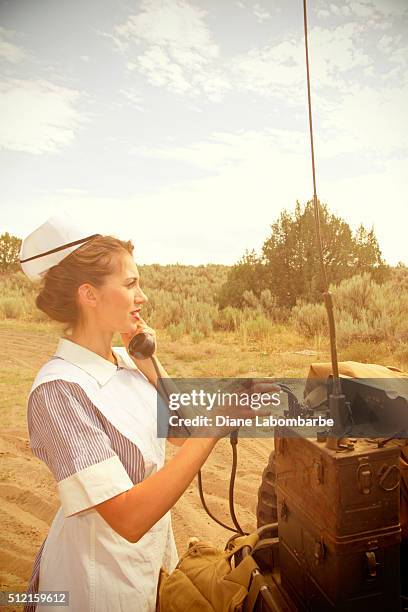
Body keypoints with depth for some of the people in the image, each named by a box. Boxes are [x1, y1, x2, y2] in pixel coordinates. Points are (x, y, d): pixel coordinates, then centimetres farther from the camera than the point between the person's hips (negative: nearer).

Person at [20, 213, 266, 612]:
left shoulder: (123, 361, -6)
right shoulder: (59, 388, -28)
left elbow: (180, 432, 1)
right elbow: (129, 518, -32)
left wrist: (148, 361, -10)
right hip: (101, 570, -6)